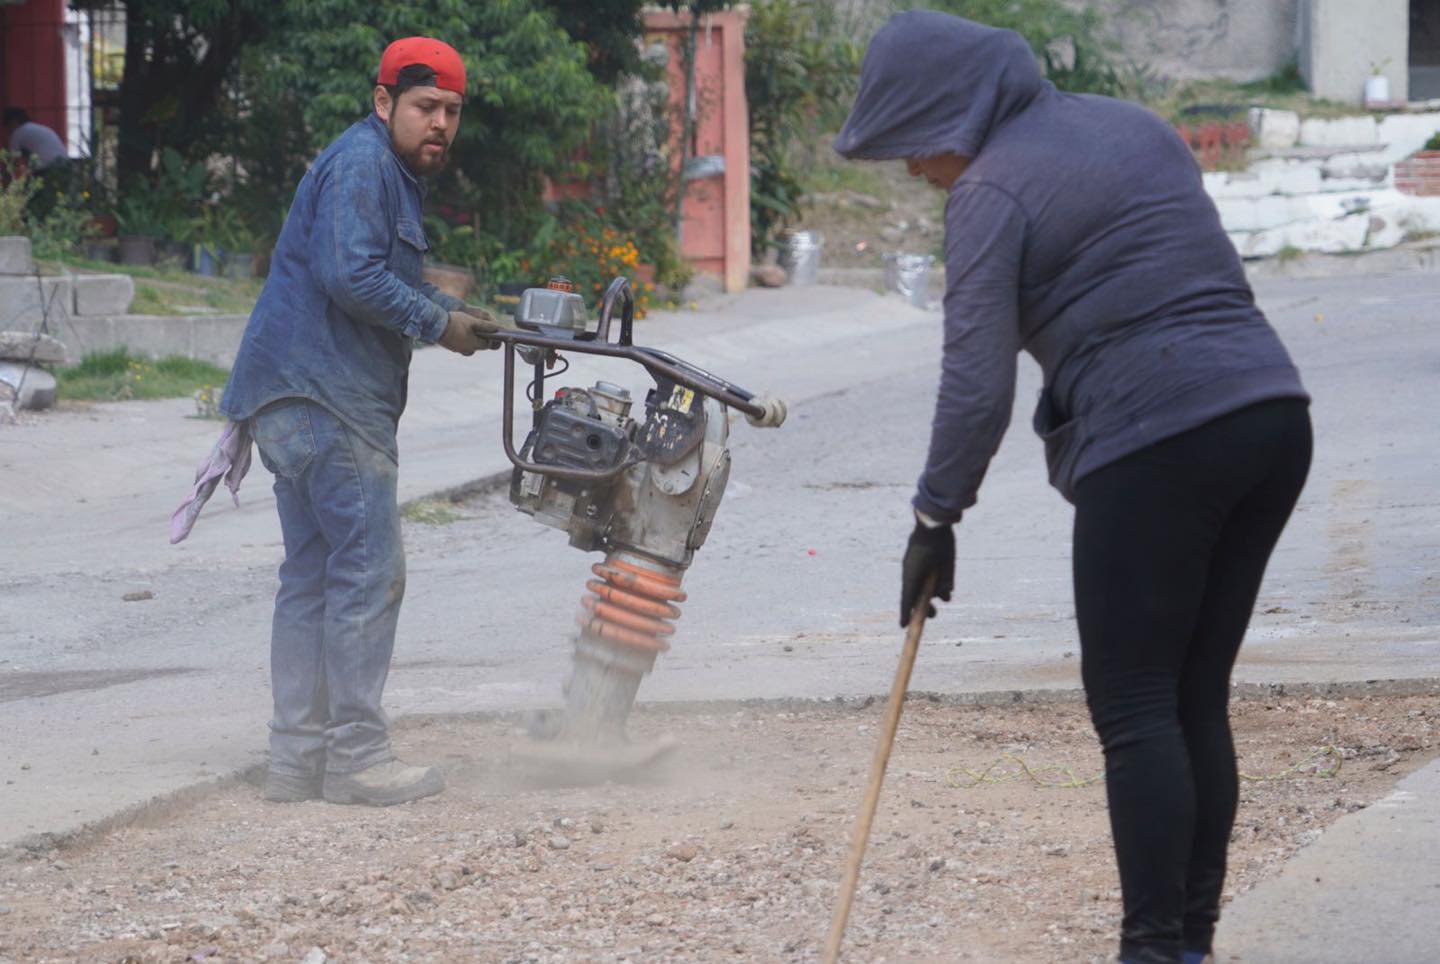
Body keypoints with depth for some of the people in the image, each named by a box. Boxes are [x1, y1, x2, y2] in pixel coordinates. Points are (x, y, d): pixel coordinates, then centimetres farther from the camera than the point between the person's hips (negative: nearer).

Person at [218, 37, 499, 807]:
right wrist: (437, 323, -12)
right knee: (369, 572, -9)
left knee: (312, 577, 11)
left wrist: (451, 311, 9)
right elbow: (351, 277, -21)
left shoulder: (390, 173, 24)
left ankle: (297, 757, 12)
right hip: (327, 399, -11)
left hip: (297, 399, 11)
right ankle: (356, 756, -8)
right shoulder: (360, 164, -10)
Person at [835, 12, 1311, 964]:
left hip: (1157, 446, -8)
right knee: (1198, 698, 13)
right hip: (1273, 414, 8)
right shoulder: (1131, 124, 19)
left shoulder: (993, 193, -5)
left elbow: (978, 385, -9)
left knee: (1134, 706, -2)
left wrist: (936, 518, -1)